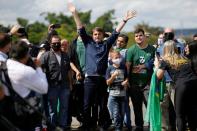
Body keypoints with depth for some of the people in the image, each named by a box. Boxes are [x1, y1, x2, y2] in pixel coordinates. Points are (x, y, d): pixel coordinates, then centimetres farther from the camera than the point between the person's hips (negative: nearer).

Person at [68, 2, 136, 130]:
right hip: (90, 78, -1)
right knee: (87, 105, 0)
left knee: (103, 105, 7)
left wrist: (125, 20, 2)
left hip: (102, 79, 1)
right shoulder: (88, 42, 10)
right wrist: (75, 13, 0)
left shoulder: (106, 44, 12)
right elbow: (81, 29, 6)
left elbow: (116, 32, 9)